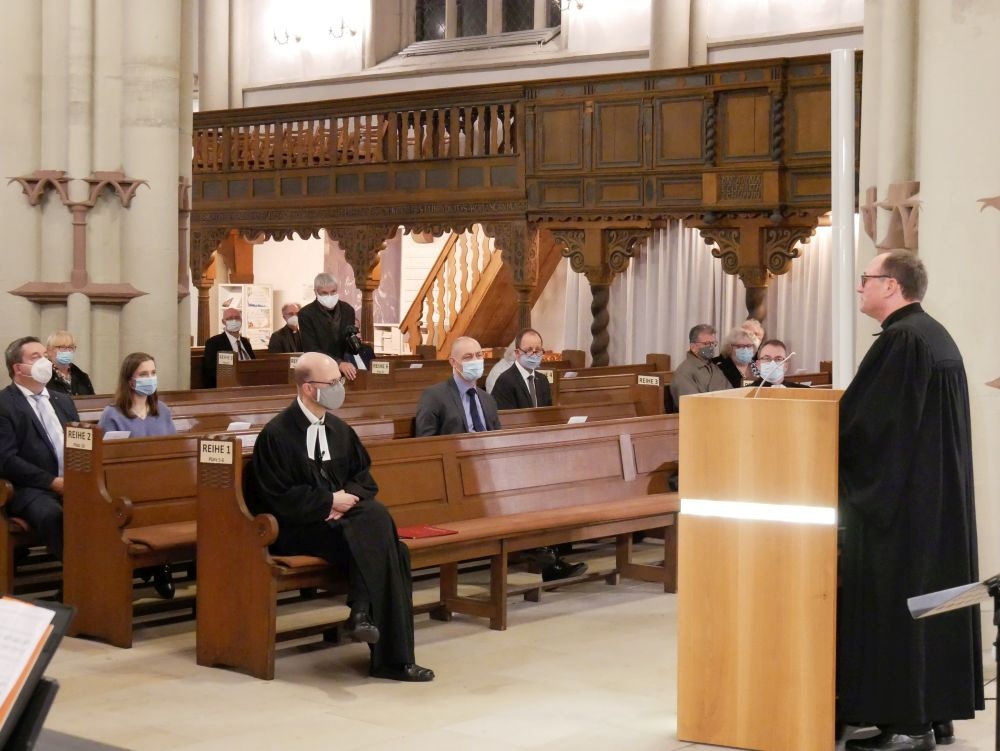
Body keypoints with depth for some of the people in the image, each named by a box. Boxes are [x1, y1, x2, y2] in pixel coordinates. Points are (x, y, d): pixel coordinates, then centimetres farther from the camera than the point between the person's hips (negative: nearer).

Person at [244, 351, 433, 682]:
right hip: (298, 530, -6)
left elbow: (365, 478, 17)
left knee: (376, 514, -27)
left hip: (341, 517, 6)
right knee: (374, 541, -30)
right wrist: (330, 501, -12)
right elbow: (279, 498, -12)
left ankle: (362, 611, -25)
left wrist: (349, 497, -5)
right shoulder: (276, 435, -7)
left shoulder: (340, 430, 14)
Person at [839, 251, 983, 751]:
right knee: (934, 596, 13)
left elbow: (855, 418, -18)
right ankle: (938, 711, 19)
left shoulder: (899, 340, -18)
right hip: (941, 497, 10)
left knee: (895, 603, -4)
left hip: (898, 501, -10)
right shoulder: (936, 335, 12)